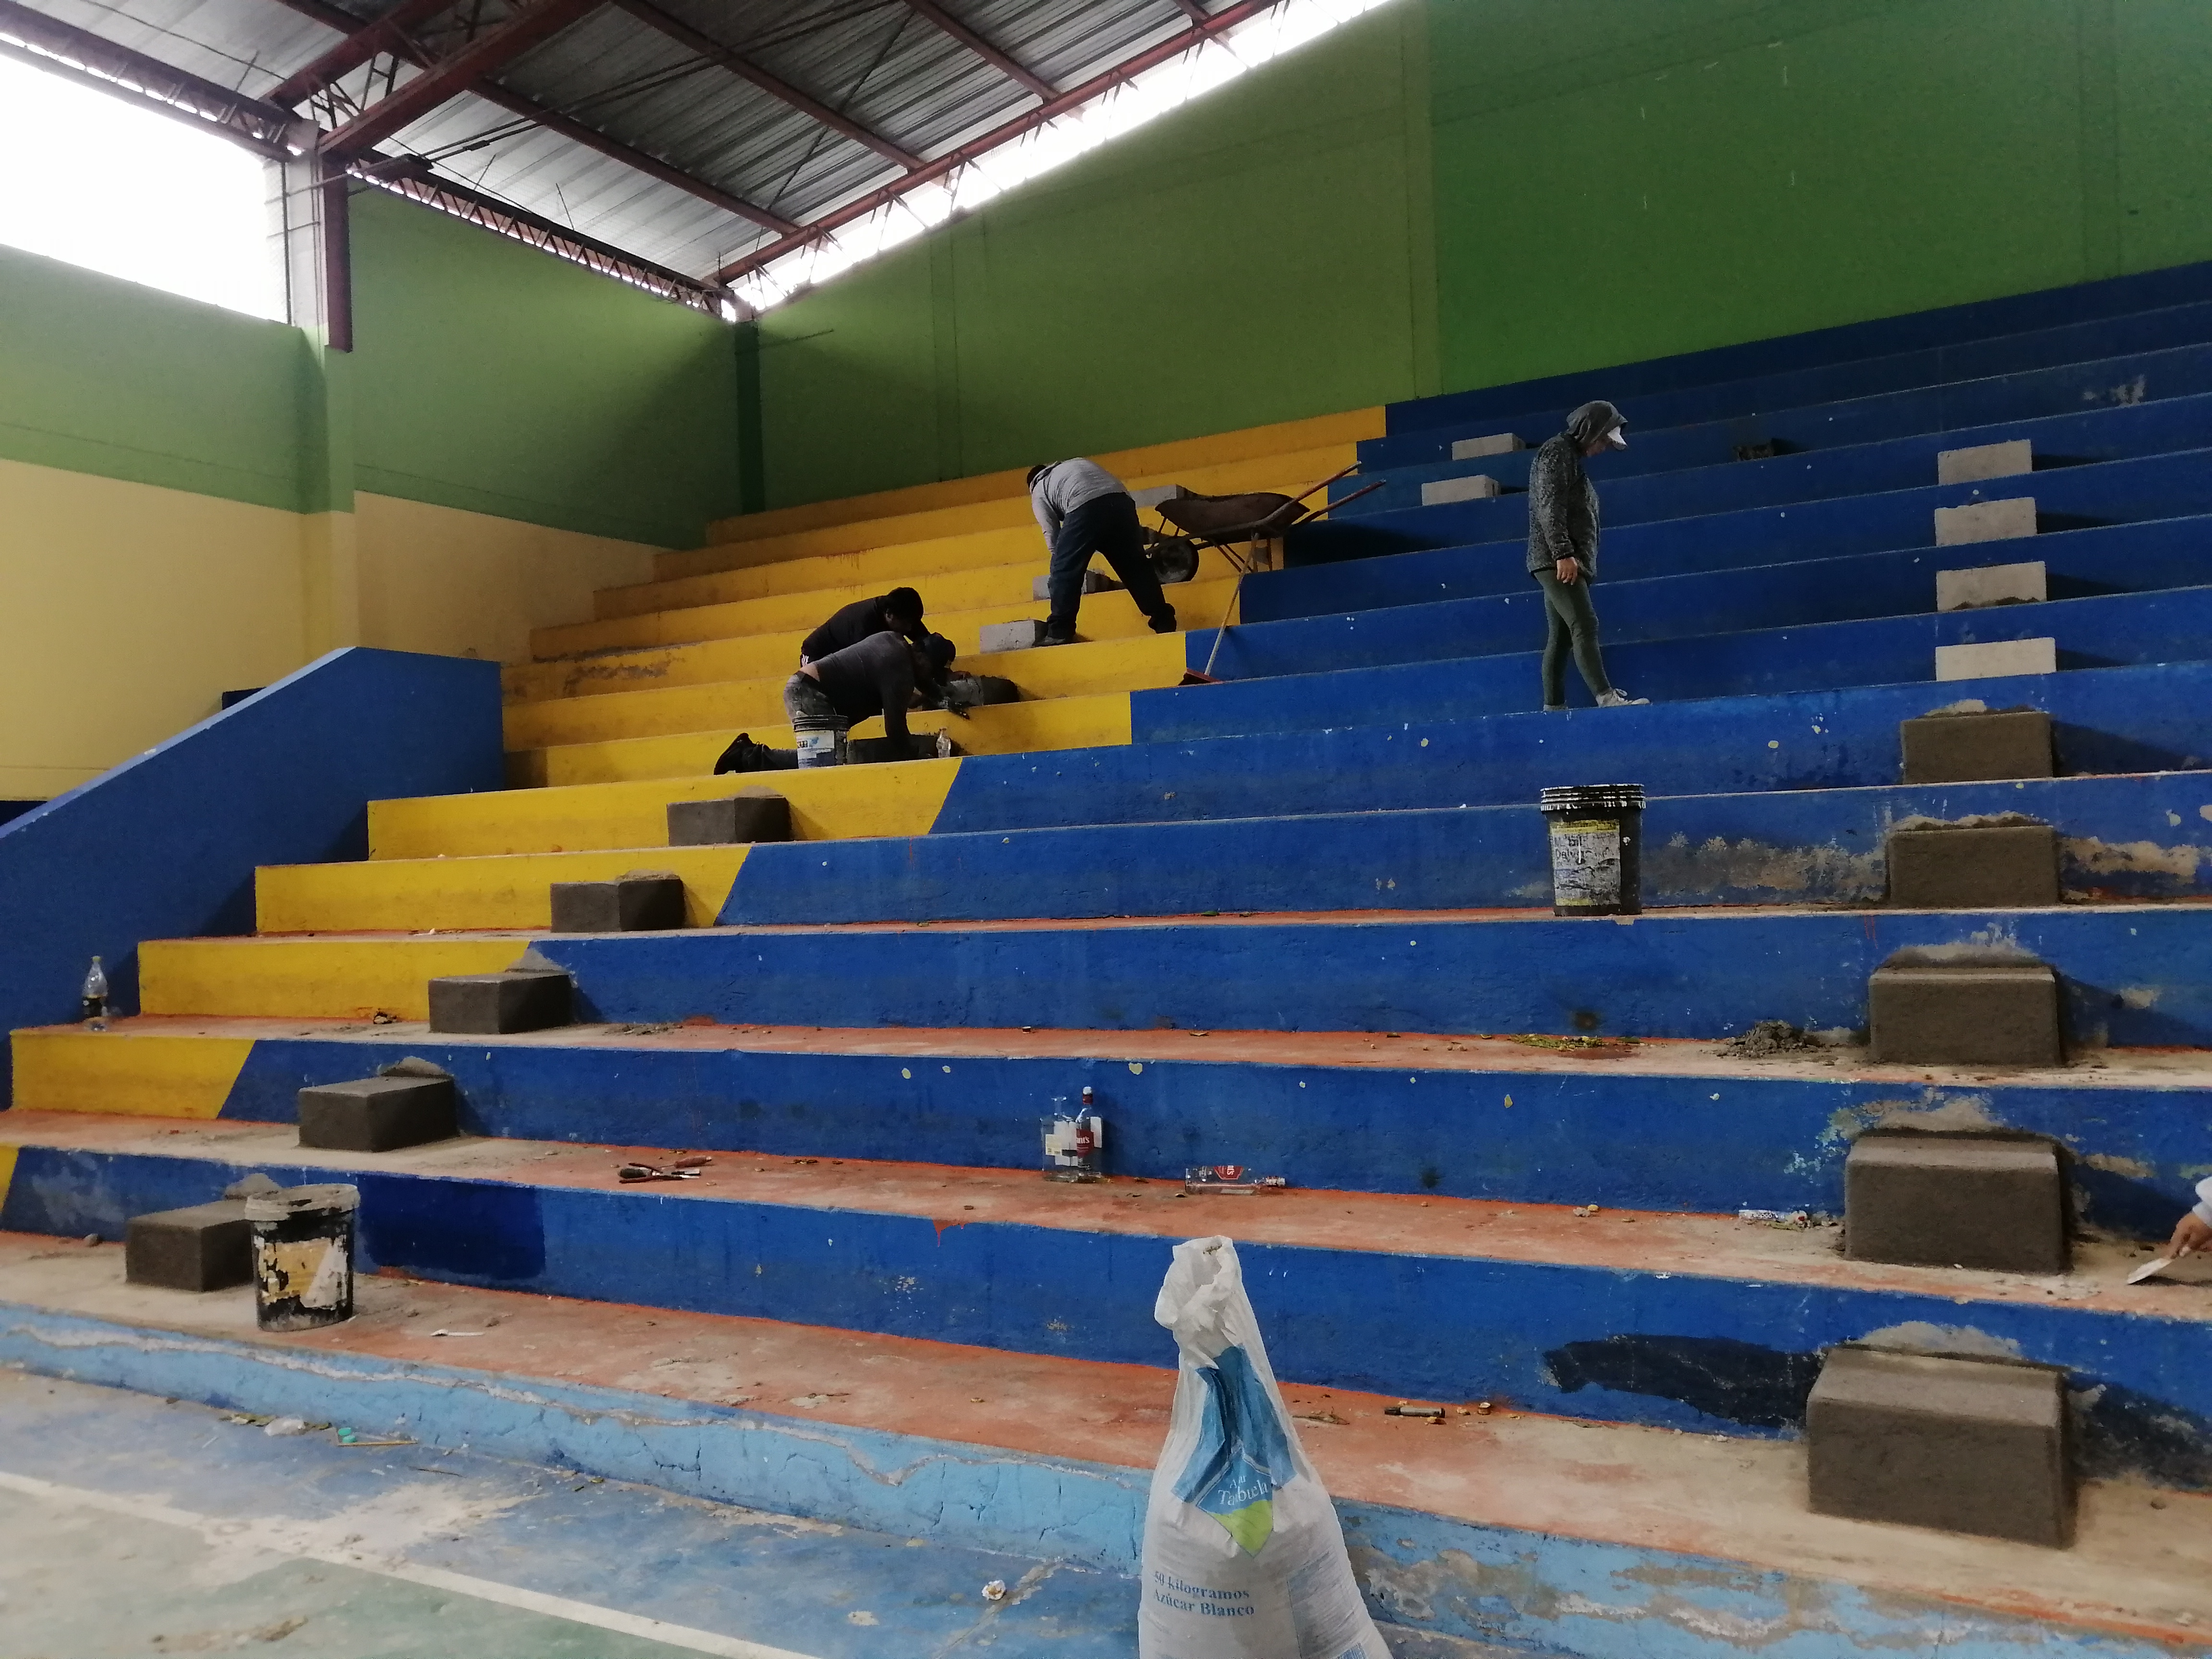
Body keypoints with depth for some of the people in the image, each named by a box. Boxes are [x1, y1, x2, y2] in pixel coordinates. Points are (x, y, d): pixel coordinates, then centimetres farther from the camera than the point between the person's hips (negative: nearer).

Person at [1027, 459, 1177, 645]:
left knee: (1065, 570, 6)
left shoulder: (1039, 492, 27)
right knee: (1136, 566, 15)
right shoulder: (1078, 463, 43)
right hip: (1122, 501, 5)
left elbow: (1052, 535, 17)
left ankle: (1060, 632, 1)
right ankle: (1165, 623, 17)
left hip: (1084, 508, -5)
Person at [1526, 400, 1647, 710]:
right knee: (1584, 626, -19)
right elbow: (1549, 506, -17)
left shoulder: (1573, 458, 26)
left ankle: (1553, 707, 6)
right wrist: (1563, 554, -24)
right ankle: (1606, 698, -27)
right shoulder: (1557, 451, -5)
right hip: (1557, 561, -10)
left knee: (1560, 637, 6)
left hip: (1568, 562, 10)